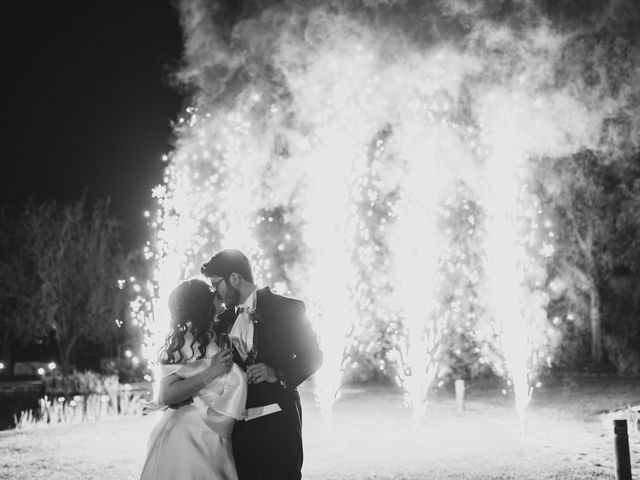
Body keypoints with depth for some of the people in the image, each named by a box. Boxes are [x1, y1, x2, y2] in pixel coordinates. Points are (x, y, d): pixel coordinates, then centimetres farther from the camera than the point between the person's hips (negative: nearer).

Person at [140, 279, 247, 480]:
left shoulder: (211, 338, 12)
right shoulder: (185, 340, -12)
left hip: (209, 437, 8)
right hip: (187, 434, -8)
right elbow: (167, 395, -18)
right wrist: (210, 374, -22)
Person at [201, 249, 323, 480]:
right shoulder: (224, 319, 14)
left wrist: (278, 374, -16)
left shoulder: (286, 308, -2)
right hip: (238, 425, 5)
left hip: (277, 421, -4)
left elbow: (312, 356, -2)